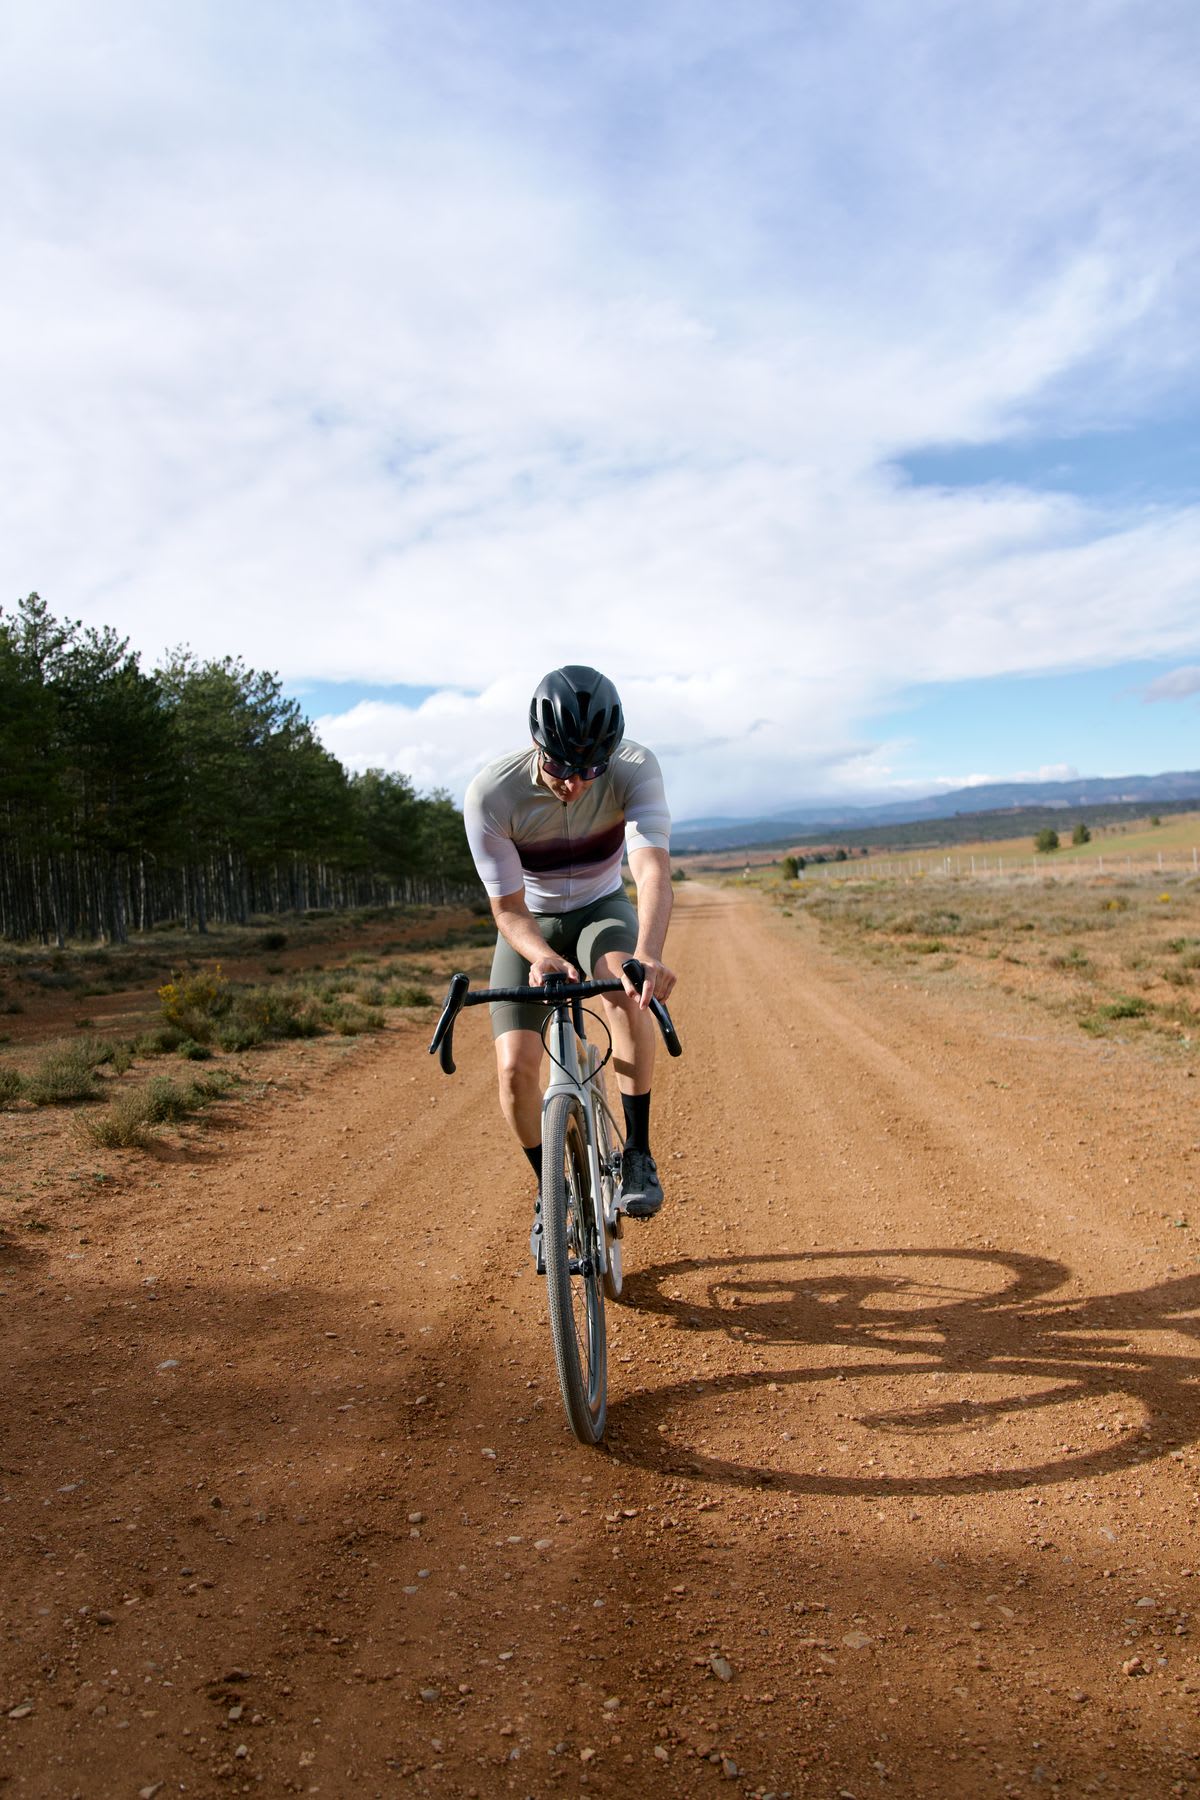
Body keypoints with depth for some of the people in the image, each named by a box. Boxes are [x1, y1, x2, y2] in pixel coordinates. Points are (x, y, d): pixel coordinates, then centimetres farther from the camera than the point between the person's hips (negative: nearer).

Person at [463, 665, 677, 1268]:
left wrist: (649, 953, -60)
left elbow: (653, 868, -40)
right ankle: (548, 1190, 13)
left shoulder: (636, 768, -27)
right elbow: (508, 909, -21)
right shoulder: (491, 793, -29)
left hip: (601, 908, 0)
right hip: (530, 924, 0)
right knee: (515, 1068, -16)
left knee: (624, 983, -35)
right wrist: (541, 957, -44)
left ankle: (637, 1155, -19)